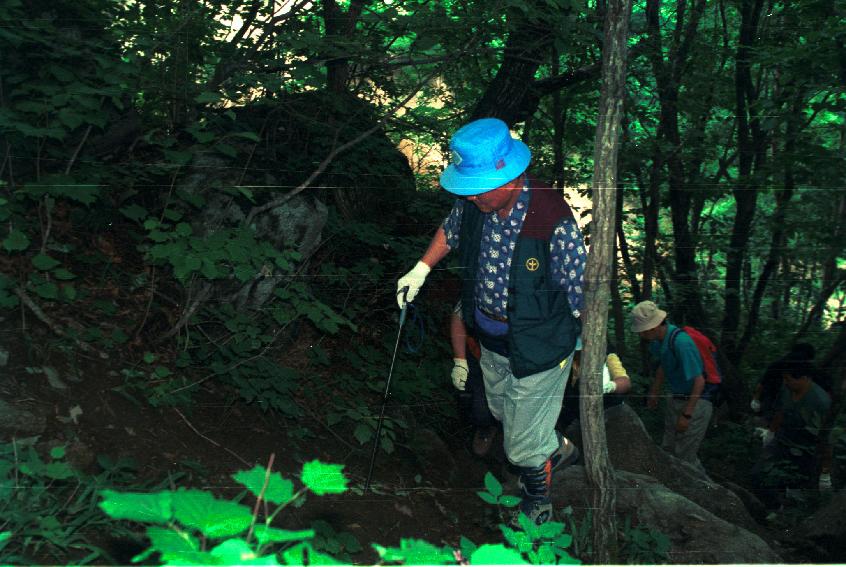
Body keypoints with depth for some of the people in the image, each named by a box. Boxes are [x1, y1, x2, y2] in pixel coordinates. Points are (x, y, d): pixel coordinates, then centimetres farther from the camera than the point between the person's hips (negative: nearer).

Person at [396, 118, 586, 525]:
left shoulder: (553, 223, -32)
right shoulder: (473, 202, -13)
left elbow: (582, 297, -23)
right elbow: (450, 231, 13)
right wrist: (421, 270, 7)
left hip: (538, 348, -7)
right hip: (491, 339, 7)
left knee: (522, 446, 8)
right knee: (504, 412, 30)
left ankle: (537, 498, 42)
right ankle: (558, 449, 61)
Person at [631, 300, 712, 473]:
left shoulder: (681, 342, -29)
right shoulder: (658, 339, -2)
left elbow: (699, 381, -26)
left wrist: (686, 415, -22)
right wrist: (654, 392, 28)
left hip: (695, 403, -9)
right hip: (676, 399, 9)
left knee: (684, 455, -5)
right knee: (668, 450, 14)